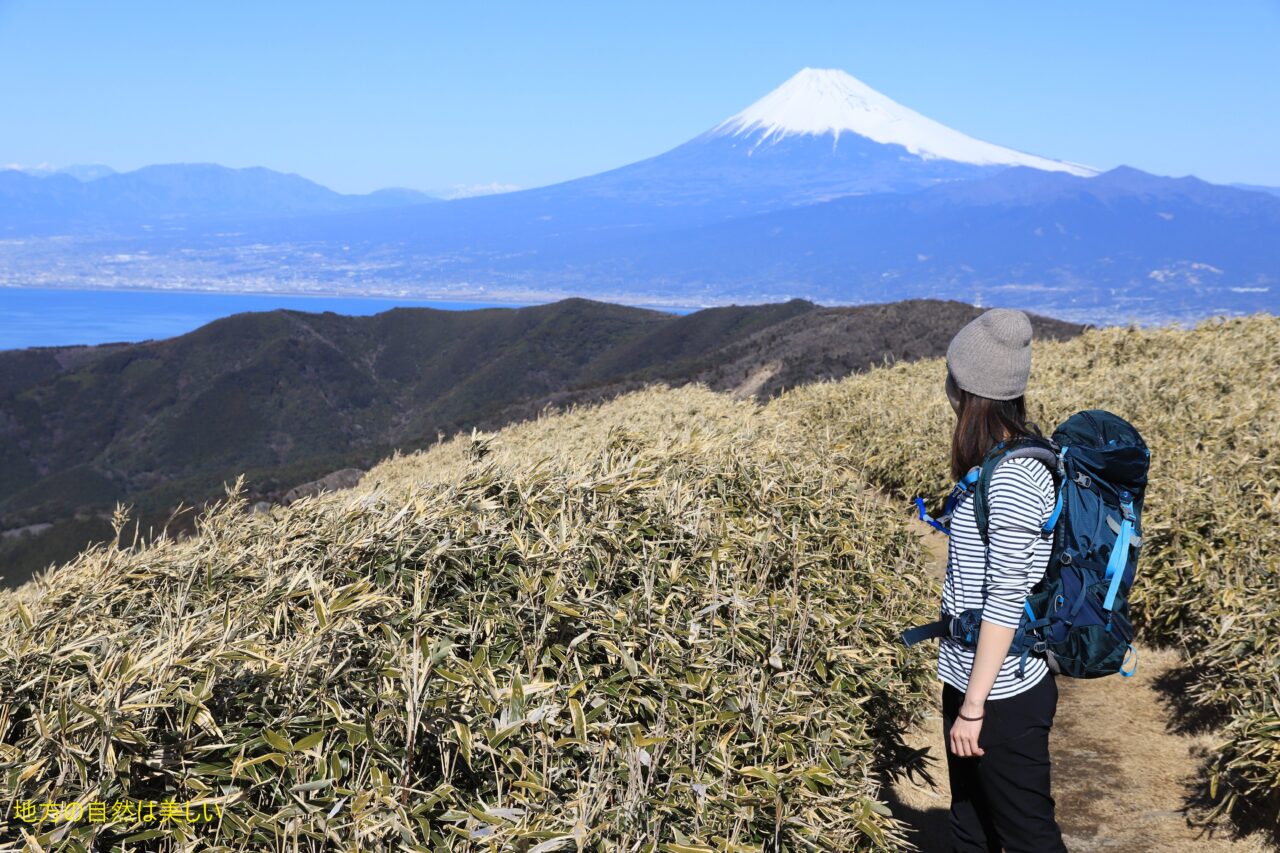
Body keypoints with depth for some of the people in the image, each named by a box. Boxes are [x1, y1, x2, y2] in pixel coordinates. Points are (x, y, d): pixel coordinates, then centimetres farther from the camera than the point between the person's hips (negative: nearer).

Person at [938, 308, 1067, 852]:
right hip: (971, 683, 9)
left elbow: (1006, 600, -23)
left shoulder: (1012, 479, -23)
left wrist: (974, 706, -19)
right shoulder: (1003, 464, 5)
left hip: (1003, 696, -9)